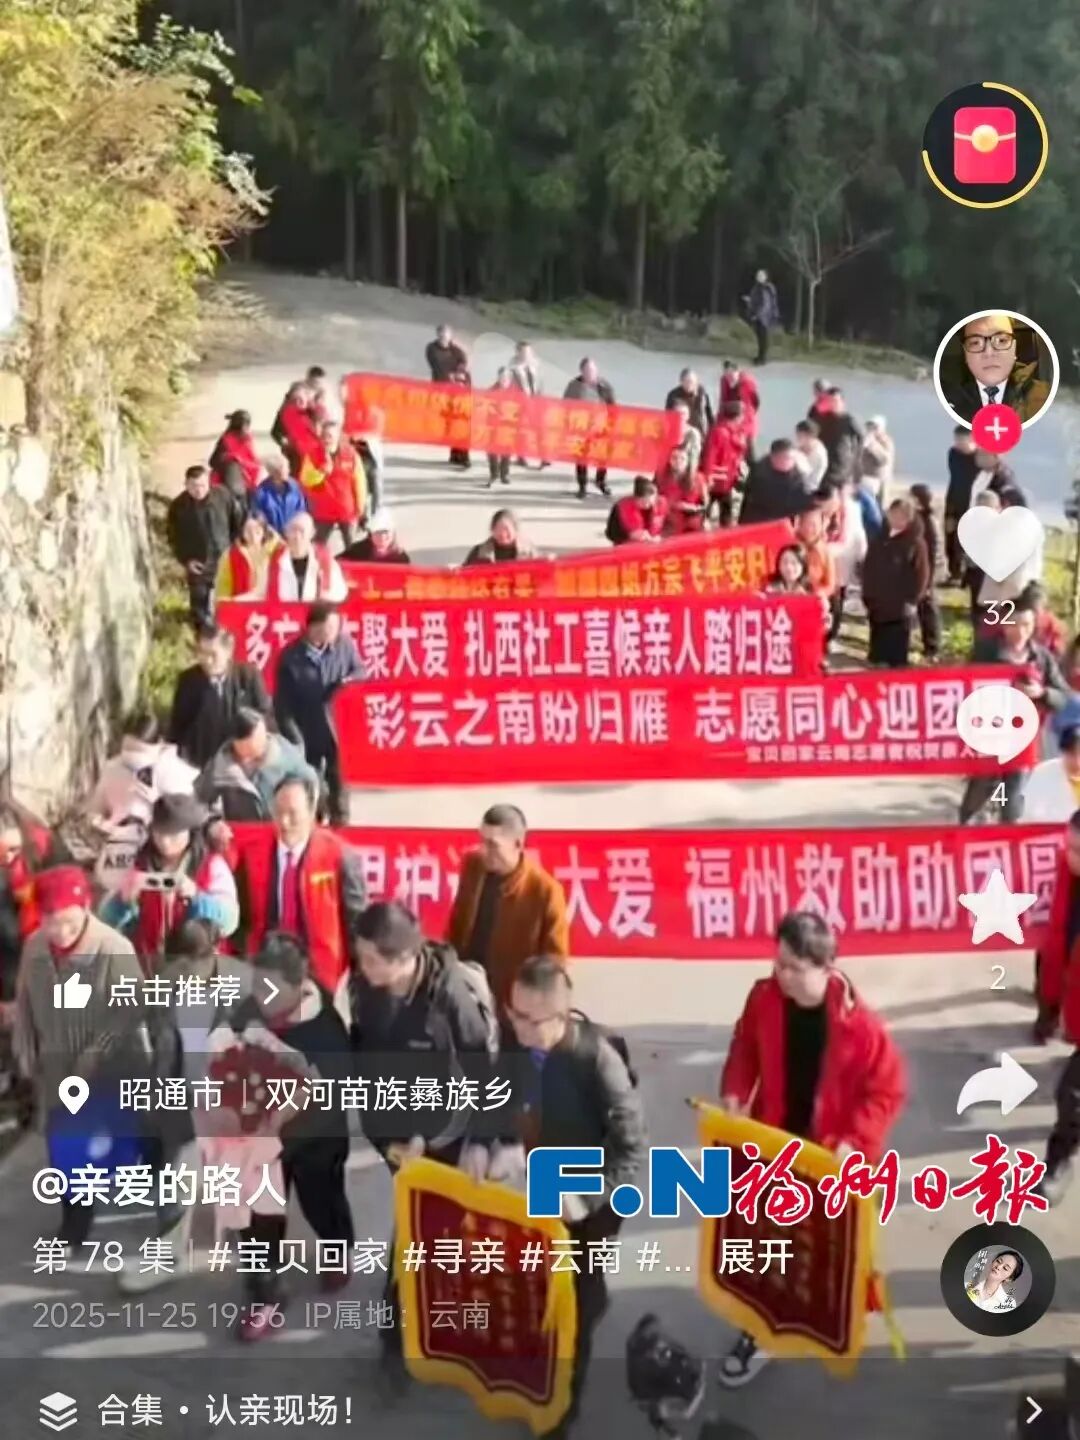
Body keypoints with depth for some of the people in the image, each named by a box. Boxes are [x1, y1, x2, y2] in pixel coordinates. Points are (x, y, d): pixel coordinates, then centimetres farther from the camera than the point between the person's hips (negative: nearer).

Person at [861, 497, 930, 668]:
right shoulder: (879, 540, 9)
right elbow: (868, 569, 15)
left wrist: (912, 600, -14)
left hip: (901, 608, -6)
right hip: (877, 605, 6)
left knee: (897, 656, 0)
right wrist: (867, 596, 10)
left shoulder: (915, 543, -8)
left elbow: (922, 574, -10)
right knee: (877, 653, 15)